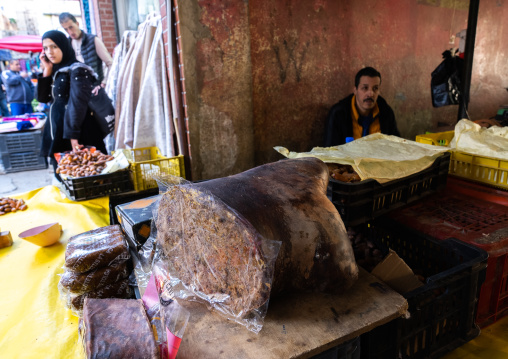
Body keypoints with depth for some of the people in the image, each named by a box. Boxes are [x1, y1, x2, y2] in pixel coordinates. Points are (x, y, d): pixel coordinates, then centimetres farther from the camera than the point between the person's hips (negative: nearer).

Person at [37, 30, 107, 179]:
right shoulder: (56, 71, 15)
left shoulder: (77, 70, -10)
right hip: (57, 133, 8)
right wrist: (47, 71, 4)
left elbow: (77, 103, -19)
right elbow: (42, 97, 14)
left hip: (77, 138, -8)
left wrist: (72, 134, -26)